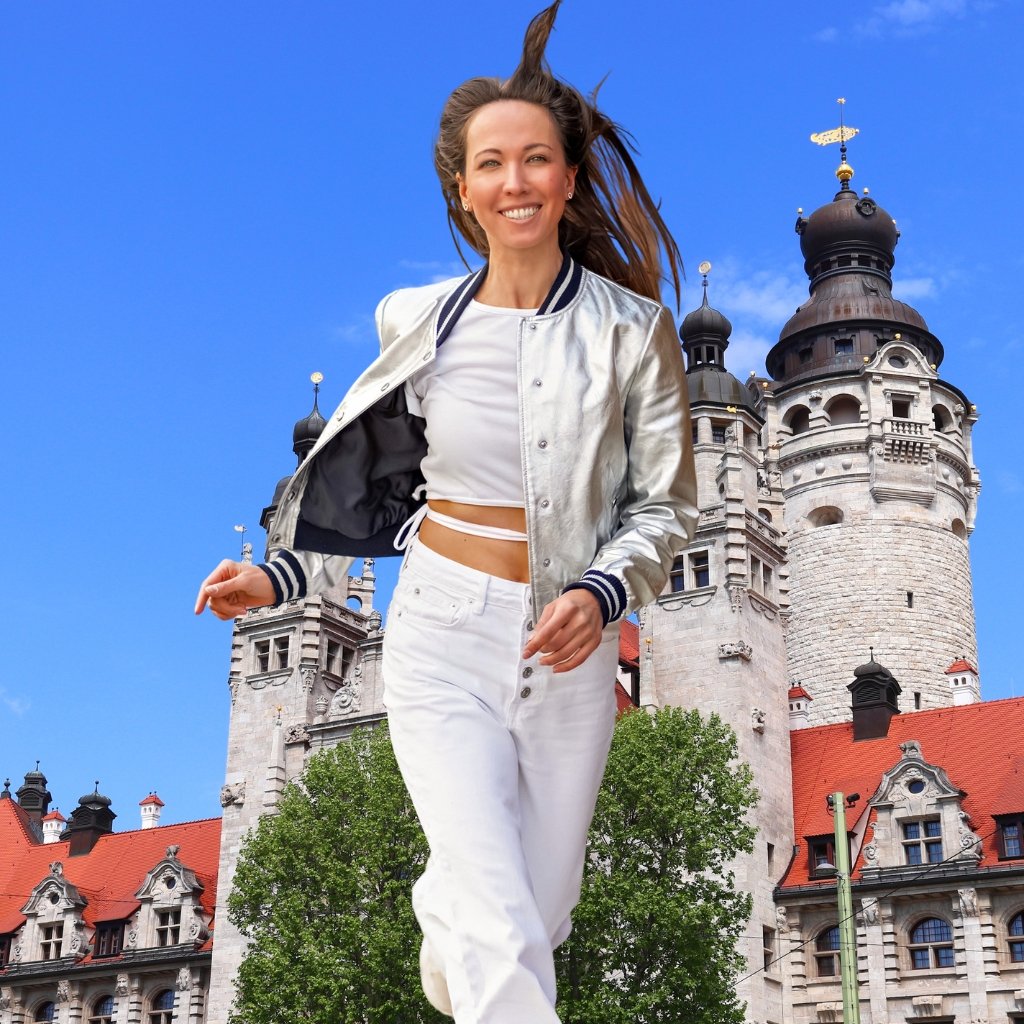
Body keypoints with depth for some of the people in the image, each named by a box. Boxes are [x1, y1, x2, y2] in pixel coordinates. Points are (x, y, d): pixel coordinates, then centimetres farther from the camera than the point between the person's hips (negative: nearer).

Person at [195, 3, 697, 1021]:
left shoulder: (630, 330, -4)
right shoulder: (423, 324, 0)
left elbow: (665, 504, 1)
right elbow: (373, 487, 12)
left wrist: (601, 594, -16)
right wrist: (278, 576, 4)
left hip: (568, 643, 1)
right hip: (445, 633, -1)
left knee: (540, 913, 15)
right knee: (505, 941, -14)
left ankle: (445, 921, 50)